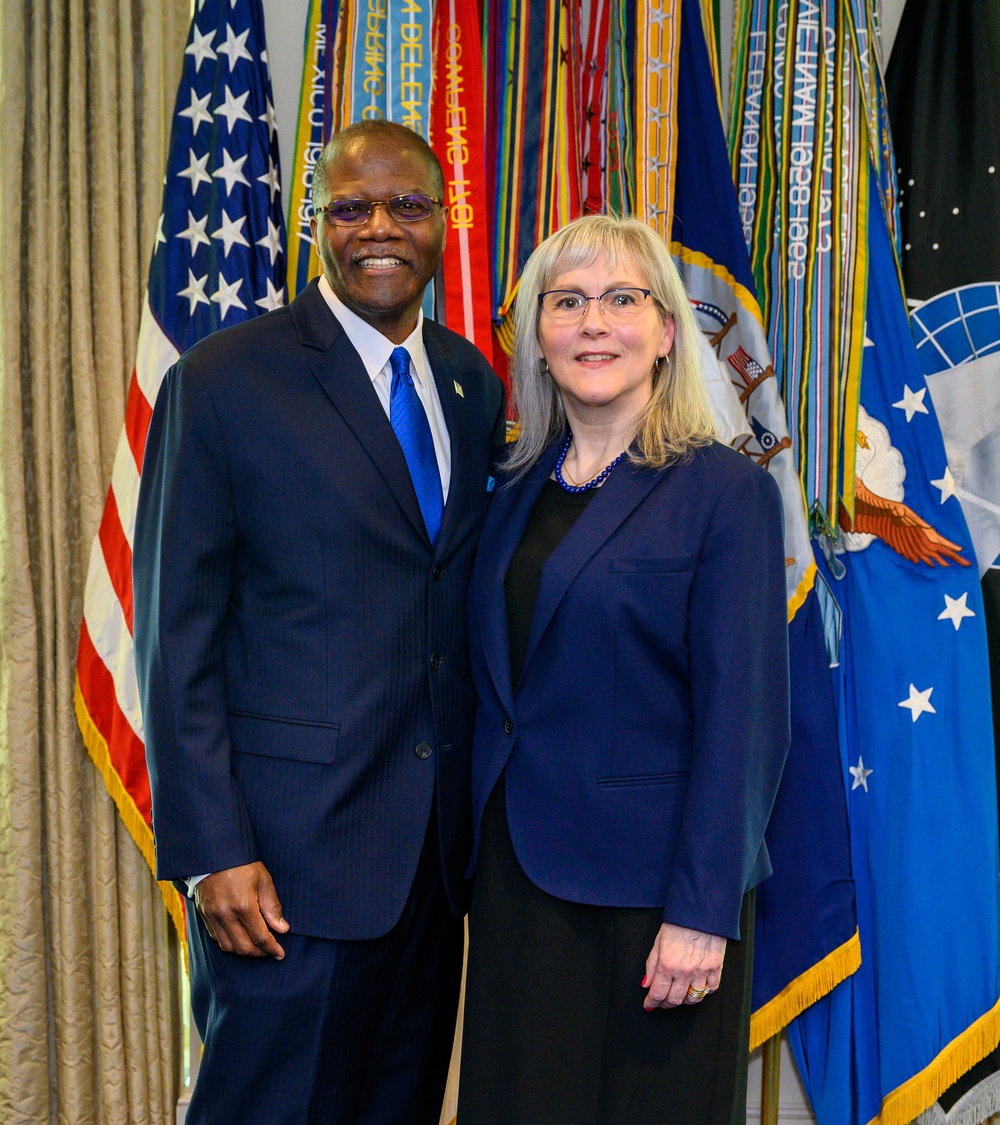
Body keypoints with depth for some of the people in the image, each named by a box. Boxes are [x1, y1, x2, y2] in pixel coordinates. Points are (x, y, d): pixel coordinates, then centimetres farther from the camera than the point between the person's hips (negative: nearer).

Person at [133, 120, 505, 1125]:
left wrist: (486, 803, 10)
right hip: (292, 851, -5)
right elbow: (176, 639, -9)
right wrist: (212, 853, -13)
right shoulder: (222, 383, -8)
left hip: (442, 843, 6)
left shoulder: (475, 387, 9)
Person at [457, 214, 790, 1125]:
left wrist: (703, 913, -16)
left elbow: (744, 718, -13)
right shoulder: (518, 492, 7)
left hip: (650, 885, -5)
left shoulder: (725, 492, -9)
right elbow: (496, 685, 11)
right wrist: (483, 860, 8)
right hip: (518, 876, 5)